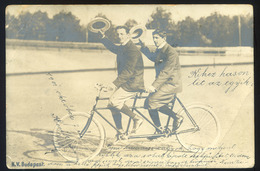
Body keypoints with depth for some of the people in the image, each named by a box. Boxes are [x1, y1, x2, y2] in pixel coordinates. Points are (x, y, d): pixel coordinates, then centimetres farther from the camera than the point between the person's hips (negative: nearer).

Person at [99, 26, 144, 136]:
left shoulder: (132, 50, -18)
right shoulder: (121, 48, 12)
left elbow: (128, 71, -26)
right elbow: (113, 48, 38)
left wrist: (115, 83, -31)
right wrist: (103, 37, 33)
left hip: (133, 83, -9)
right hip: (125, 82, 9)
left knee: (114, 101, -21)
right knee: (112, 105, 5)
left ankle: (137, 119, -9)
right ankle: (120, 131, 14)